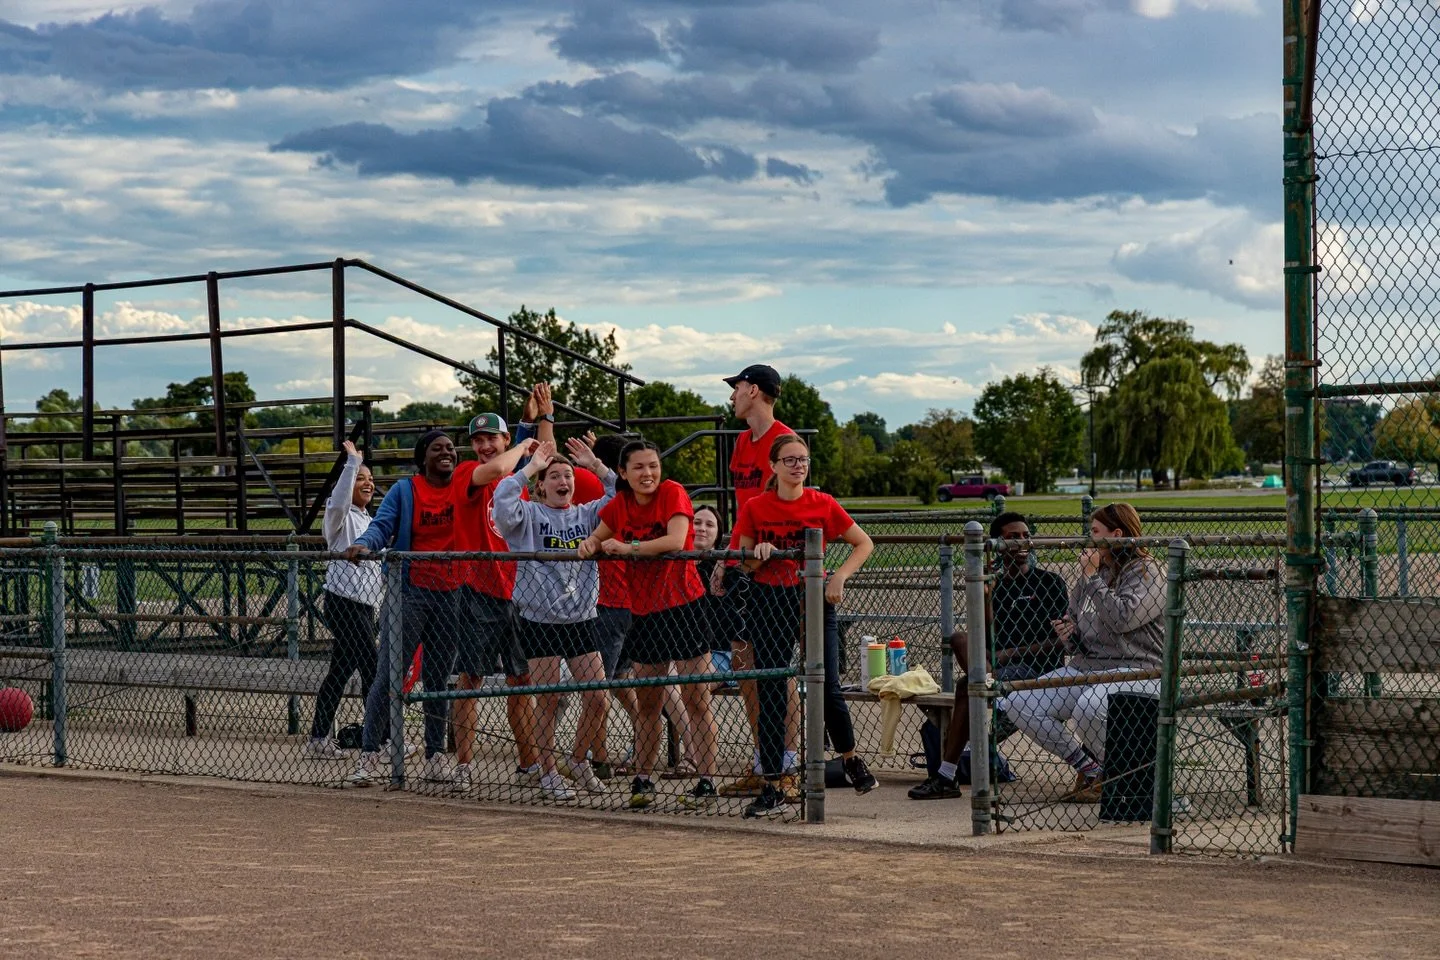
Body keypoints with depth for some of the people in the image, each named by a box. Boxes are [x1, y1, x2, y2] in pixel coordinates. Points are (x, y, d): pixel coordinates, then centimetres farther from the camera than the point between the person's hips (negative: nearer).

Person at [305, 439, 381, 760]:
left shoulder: (366, 520, 20)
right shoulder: (341, 516, -7)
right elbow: (339, 500, -32)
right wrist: (352, 462, -33)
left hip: (364, 604, 9)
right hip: (344, 603, -9)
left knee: (341, 672, 11)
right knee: (373, 672, -10)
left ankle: (318, 740, 16)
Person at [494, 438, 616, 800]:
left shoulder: (587, 514, 10)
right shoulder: (530, 516, 0)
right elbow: (503, 501, -20)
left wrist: (597, 466, -5)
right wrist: (530, 467, -15)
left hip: (582, 618, 4)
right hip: (540, 620, -4)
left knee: (598, 699, 0)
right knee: (549, 702, 0)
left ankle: (579, 761, 23)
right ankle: (549, 774, 14)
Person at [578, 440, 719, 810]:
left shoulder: (672, 493, -10)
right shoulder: (620, 505, 5)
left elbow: (676, 540, -24)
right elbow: (598, 537, 16)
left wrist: (629, 547, -21)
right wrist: (590, 544, -7)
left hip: (683, 606, -5)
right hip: (644, 611, 5)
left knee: (696, 698, -5)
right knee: (647, 703, 10)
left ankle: (707, 781, -1)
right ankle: (642, 780, 19)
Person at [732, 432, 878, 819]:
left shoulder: (823, 504, -1)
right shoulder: (754, 508, -1)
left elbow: (864, 544, 7)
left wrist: (839, 577, -6)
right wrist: (759, 555, -16)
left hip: (814, 599, 0)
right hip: (768, 602, 0)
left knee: (828, 689, -3)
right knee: (771, 695, -3)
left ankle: (850, 757, 26)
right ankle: (773, 788, 2)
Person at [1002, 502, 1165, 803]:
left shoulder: (1146, 571, -5)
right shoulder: (1092, 573, 18)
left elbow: (1123, 618, -22)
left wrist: (1092, 578, -12)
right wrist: (1068, 634, 0)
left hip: (1134, 670, -8)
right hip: (1084, 666, 8)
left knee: (1088, 708, -39)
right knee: (1017, 704, -11)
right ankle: (1088, 767, 1)